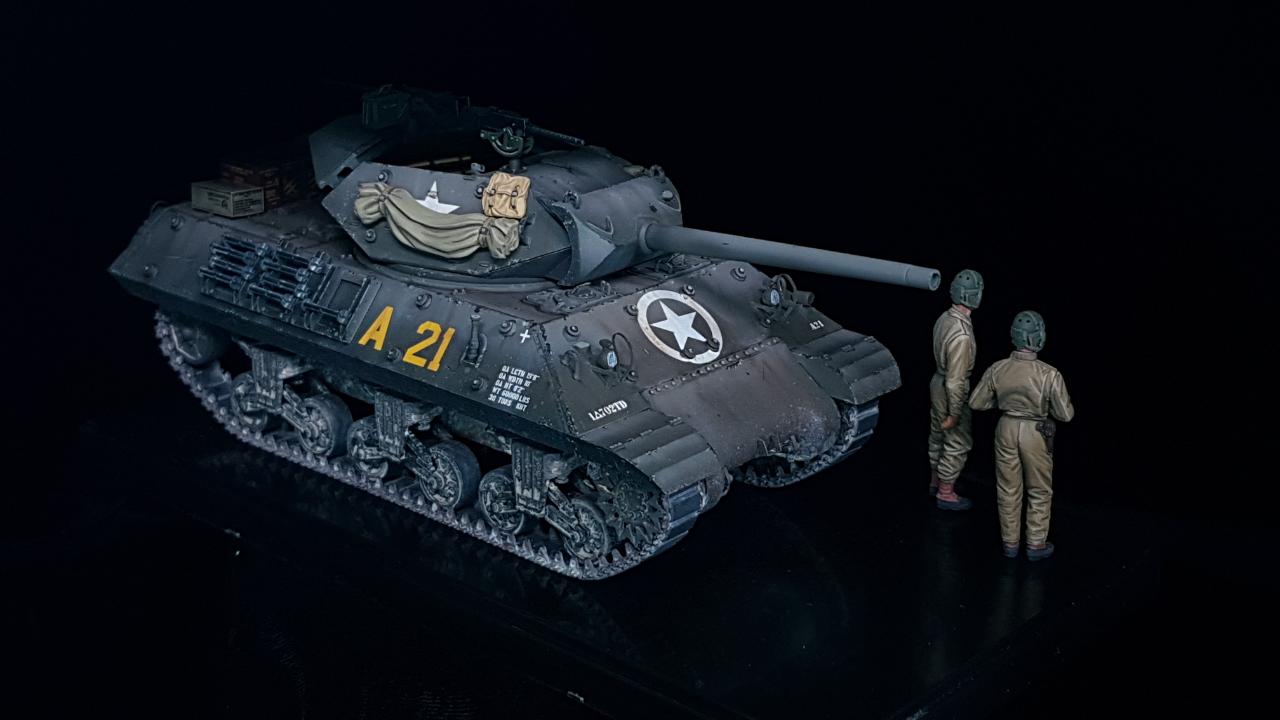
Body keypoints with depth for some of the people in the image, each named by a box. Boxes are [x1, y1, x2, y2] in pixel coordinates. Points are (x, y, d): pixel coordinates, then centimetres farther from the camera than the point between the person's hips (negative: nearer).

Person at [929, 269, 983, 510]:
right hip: (950, 392, -9)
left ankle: (936, 481, 42)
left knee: (938, 436, 24)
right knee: (958, 443, 9)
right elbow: (956, 380, -28)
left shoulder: (944, 318, -5)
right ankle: (945, 494, 22)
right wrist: (954, 413, -19)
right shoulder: (962, 335, -33)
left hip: (938, 382, 9)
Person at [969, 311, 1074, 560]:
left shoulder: (997, 369, -14)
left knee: (1008, 490, 17)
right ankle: (1036, 545, 25)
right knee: (1039, 492, 16)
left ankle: (1010, 543, 28)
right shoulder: (1050, 375, -23)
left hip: (1007, 429, 3)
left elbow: (976, 402, -2)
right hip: (1036, 434, -3)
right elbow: (1065, 414, -15)